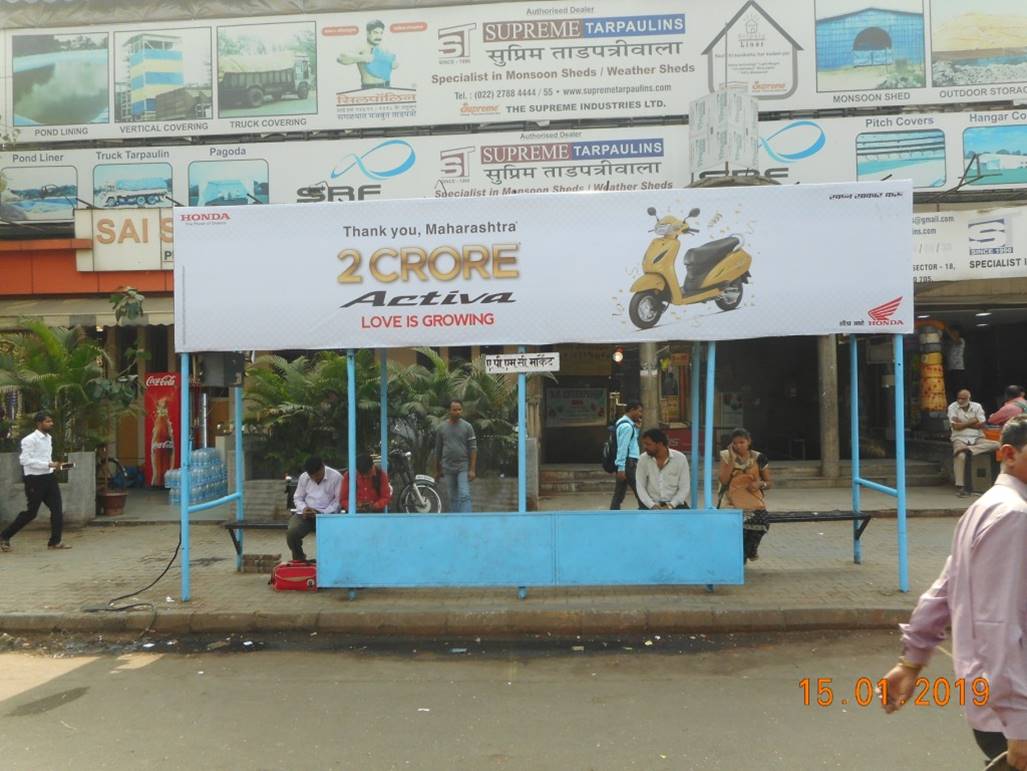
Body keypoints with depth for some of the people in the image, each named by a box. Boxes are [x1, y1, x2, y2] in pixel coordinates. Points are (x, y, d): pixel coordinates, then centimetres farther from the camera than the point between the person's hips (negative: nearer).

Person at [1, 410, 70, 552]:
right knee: (31, 512, 1)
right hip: (35, 479, -7)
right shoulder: (29, 440, -13)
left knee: (57, 509, 0)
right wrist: (48, 464, -26)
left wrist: (53, 465, 9)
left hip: (49, 477, 7)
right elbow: (25, 460, -21)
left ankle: (55, 541, 6)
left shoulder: (49, 438, 13)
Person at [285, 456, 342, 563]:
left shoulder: (336, 477, -5)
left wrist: (323, 513, -19)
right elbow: (297, 498, 14)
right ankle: (299, 559, 6)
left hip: (327, 514, -3)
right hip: (305, 514, 4)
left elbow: (338, 500, -7)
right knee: (291, 533, -24)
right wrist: (304, 508, -9)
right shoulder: (303, 477, 9)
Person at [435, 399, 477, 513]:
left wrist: (472, 469, -10)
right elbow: (438, 450, 11)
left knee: (465, 496, -10)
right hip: (448, 469, 2)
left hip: (463, 467, -2)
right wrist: (437, 470, 13)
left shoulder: (467, 427, -2)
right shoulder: (441, 428, 4)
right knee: (453, 498, 9)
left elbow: (473, 449, -4)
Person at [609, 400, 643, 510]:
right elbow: (622, 448, -20)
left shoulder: (622, 423, 18)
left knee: (618, 495, 8)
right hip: (629, 463, -10)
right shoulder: (627, 426, -14)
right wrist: (621, 468, -22)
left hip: (624, 465, 10)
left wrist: (637, 428, 15)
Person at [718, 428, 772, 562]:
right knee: (738, 522, -33)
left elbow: (770, 482, 13)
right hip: (733, 502, -1)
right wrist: (732, 459, -9)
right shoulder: (727, 456, 6)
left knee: (760, 521, -29)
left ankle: (750, 550, 6)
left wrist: (761, 484, -9)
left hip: (755, 501, 1)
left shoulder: (759, 458, 7)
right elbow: (723, 480, -6)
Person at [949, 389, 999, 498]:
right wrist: (972, 421, -3)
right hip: (960, 438, -3)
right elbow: (956, 426, -9)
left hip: (977, 438, 3)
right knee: (960, 456, -34)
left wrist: (962, 423, -4)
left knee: (997, 444, -23)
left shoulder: (977, 406, 8)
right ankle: (960, 487, -28)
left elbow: (980, 424, -3)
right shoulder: (952, 407, 2)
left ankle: (969, 450, -31)